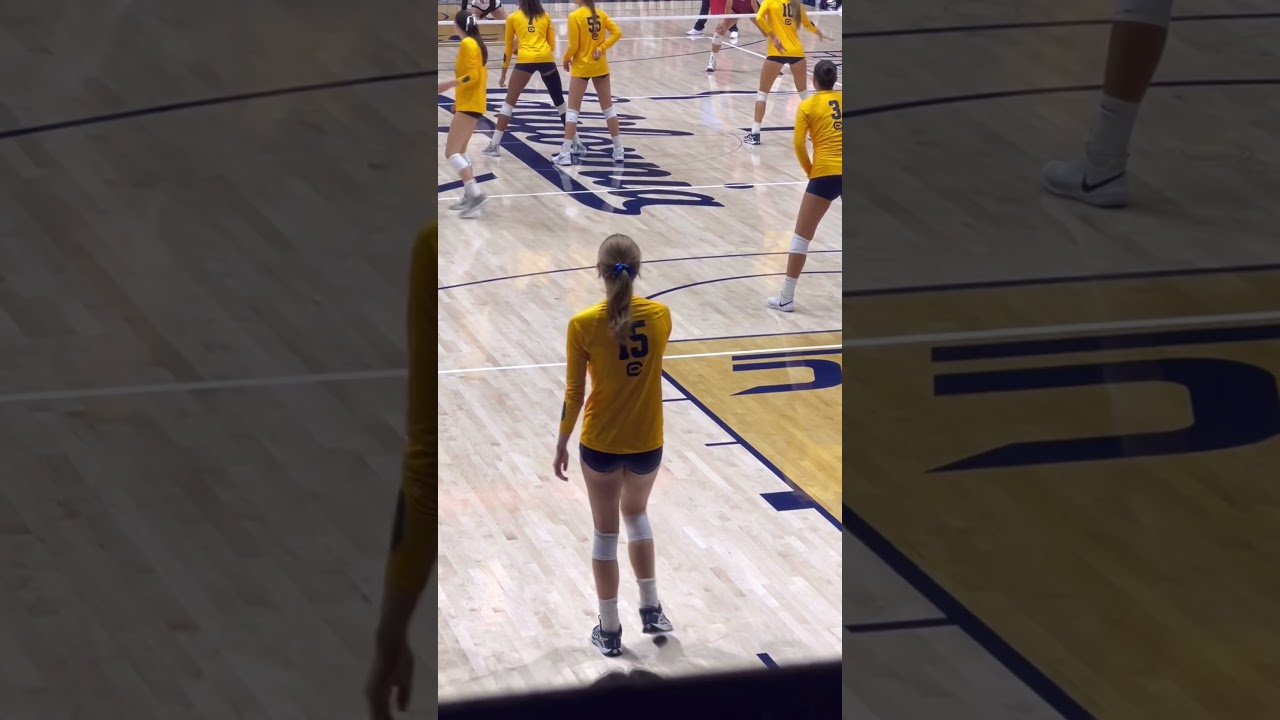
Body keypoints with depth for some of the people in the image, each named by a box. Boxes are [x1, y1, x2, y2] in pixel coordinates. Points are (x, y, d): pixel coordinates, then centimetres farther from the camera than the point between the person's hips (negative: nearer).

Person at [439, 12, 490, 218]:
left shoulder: (467, 44, -15)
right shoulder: (477, 44, 13)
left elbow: (473, 76, -22)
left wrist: (449, 84, -28)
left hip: (468, 105, -10)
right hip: (472, 103, 10)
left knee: (451, 152, -14)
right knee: (459, 151, 20)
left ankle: (475, 194, -25)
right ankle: (469, 196, 20)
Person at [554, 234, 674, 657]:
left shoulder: (583, 325, -17)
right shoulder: (660, 316, -9)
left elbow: (574, 394, -11)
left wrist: (561, 445, 2)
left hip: (600, 444, -2)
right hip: (647, 443, 2)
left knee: (605, 531, 12)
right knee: (636, 513, 29)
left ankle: (610, 632, 21)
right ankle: (651, 611, 33)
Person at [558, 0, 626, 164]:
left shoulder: (575, 16, -14)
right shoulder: (601, 14, 1)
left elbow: (573, 45, -15)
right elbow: (617, 33, -7)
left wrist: (566, 59, 3)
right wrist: (601, 48, -6)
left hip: (581, 67, -4)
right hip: (600, 66, 4)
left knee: (573, 109, 2)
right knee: (608, 107, 13)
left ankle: (566, 153, -2)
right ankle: (619, 150, 14)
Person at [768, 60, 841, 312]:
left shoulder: (808, 105, 3)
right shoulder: (843, 98, 11)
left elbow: (799, 144, -6)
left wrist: (810, 171, 7)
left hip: (825, 173, -3)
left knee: (802, 235, 5)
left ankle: (786, 297, 3)